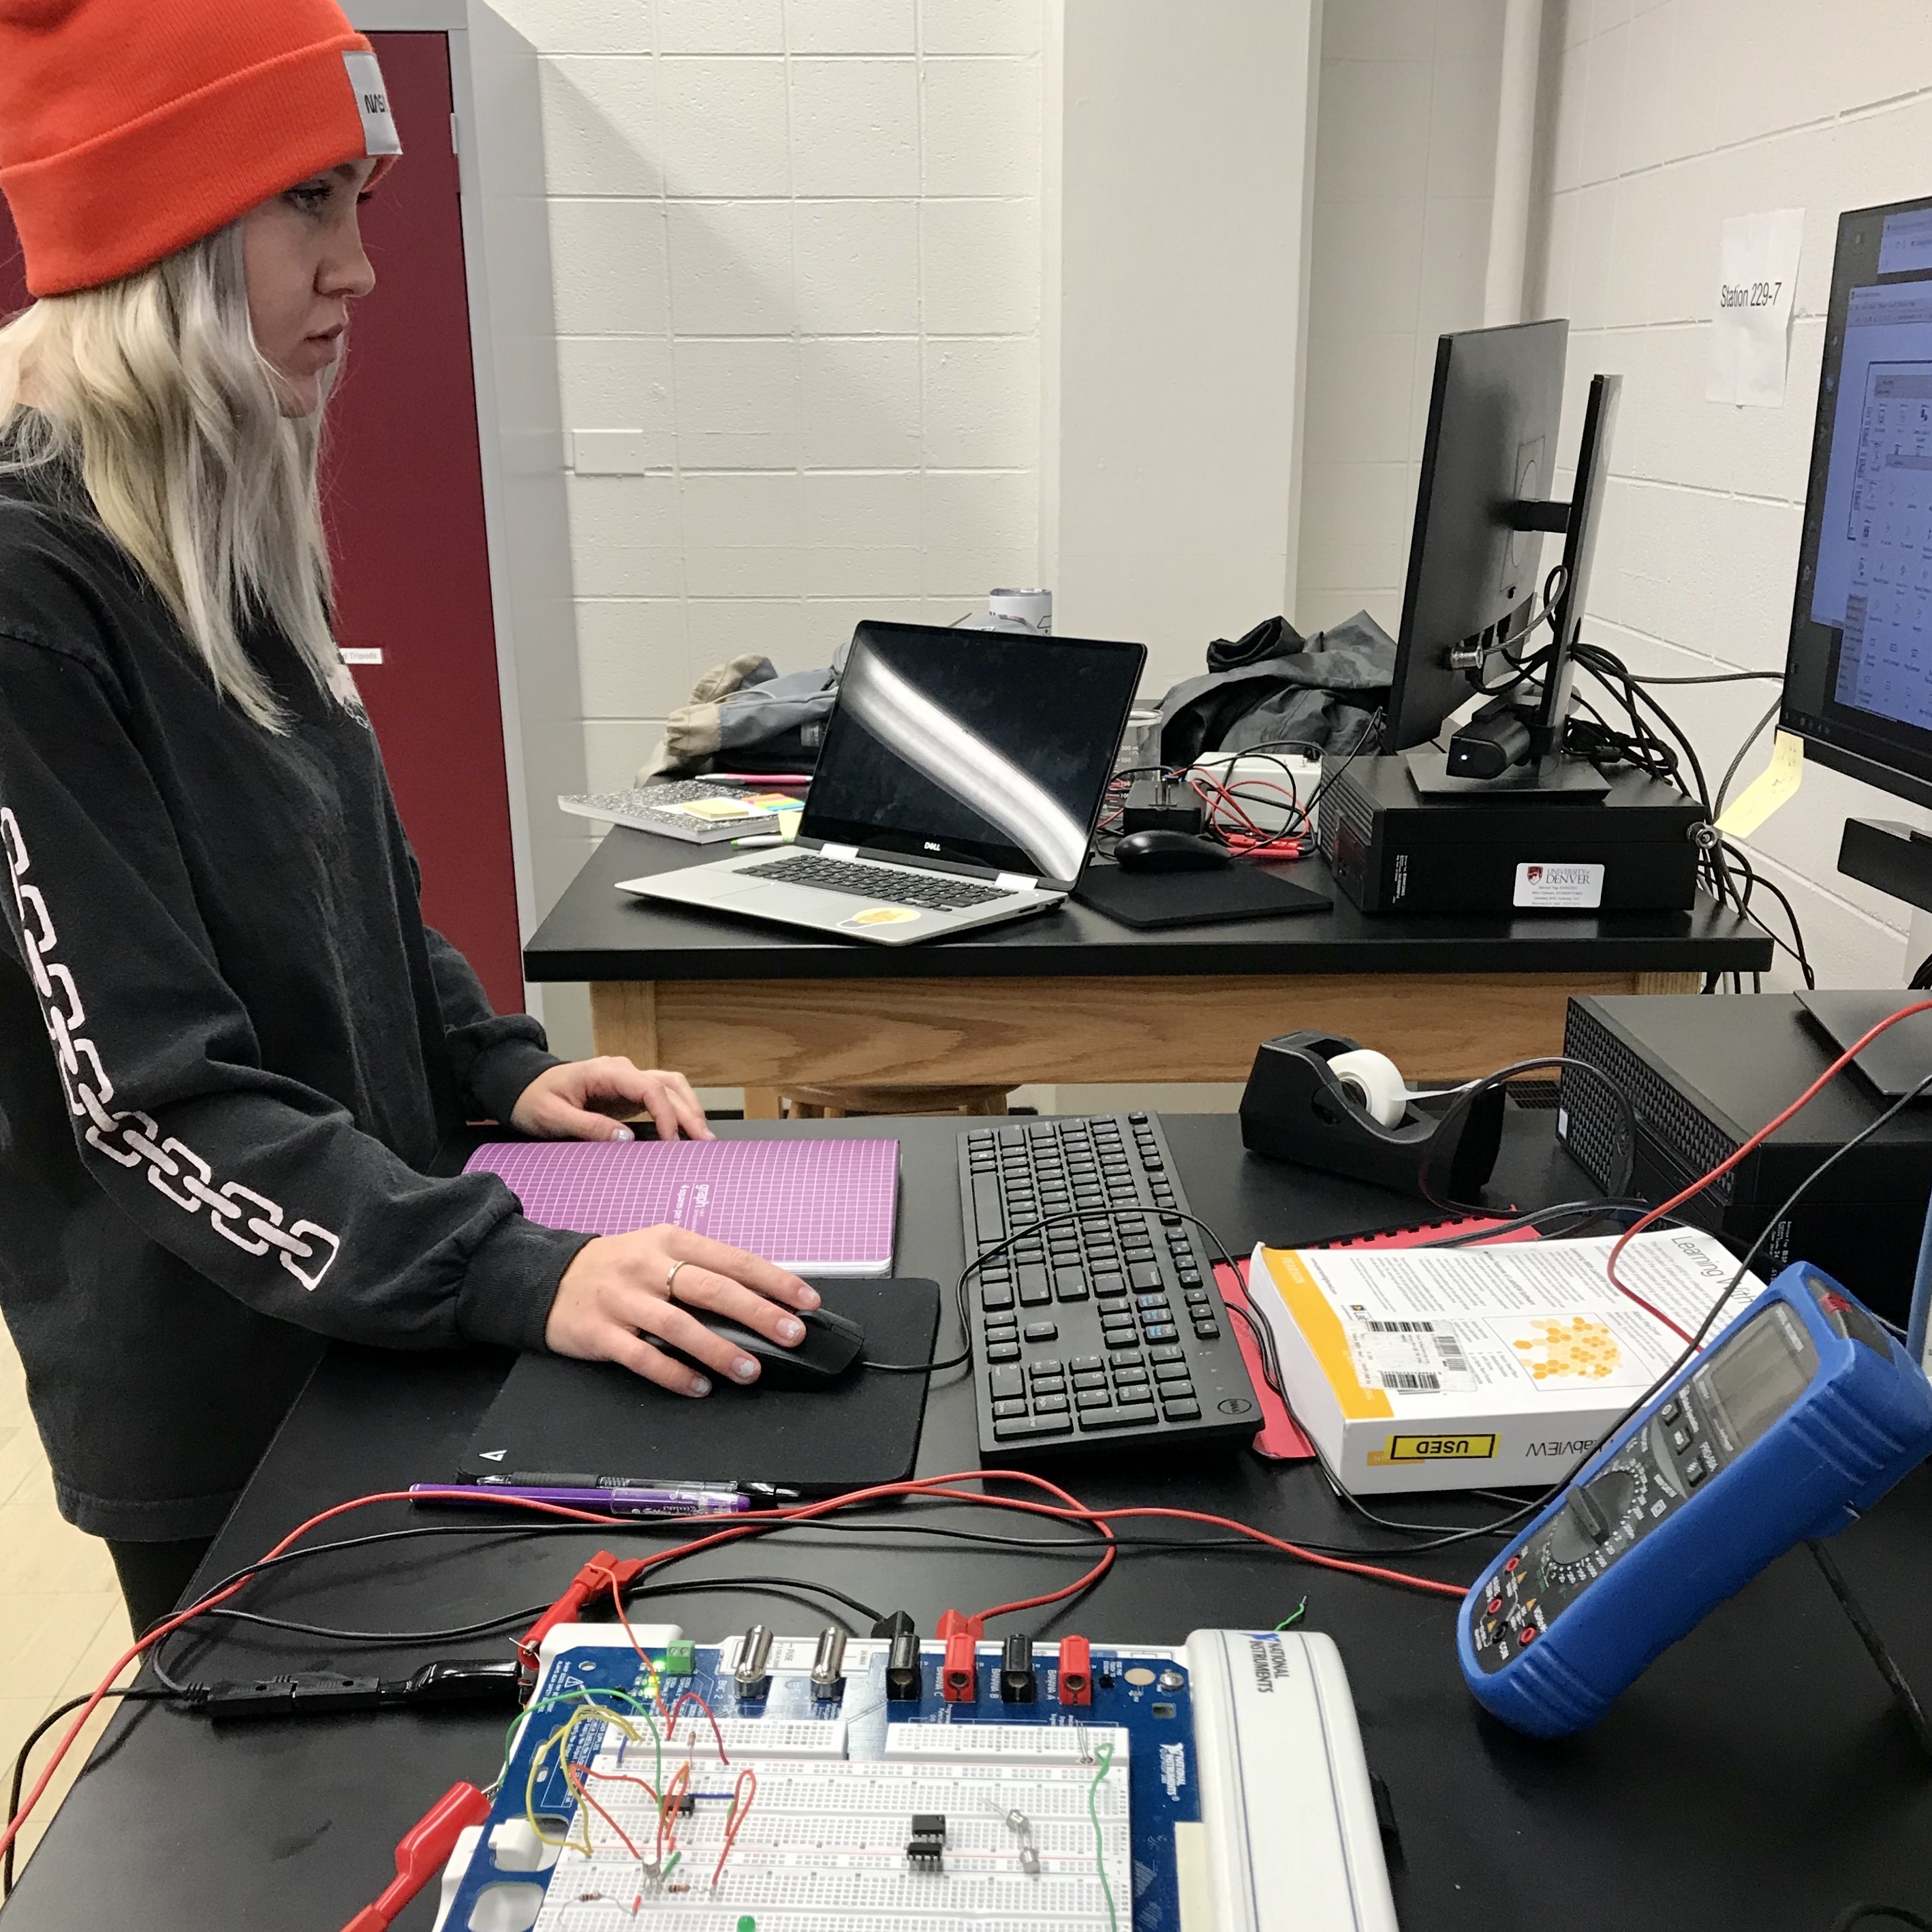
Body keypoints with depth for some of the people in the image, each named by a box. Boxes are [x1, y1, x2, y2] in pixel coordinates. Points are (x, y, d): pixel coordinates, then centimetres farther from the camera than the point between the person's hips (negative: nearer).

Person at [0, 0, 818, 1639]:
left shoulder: (238, 531, 4)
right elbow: (153, 1090, -26)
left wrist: (502, 1071, 0)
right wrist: (518, 1274, -31)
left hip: (373, 1323, 8)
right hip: (216, 1400, -8)